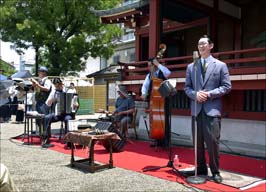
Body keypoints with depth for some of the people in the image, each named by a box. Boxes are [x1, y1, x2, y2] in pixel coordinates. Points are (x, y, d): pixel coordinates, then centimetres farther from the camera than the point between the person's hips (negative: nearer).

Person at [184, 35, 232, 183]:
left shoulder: (221, 65, 5)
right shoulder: (191, 67, 13)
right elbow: (187, 87, 12)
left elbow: (227, 87, 0)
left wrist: (209, 94, -12)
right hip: (197, 109, 3)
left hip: (212, 109, -3)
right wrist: (195, 94, -9)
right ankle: (201, 169, 22)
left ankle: (215, 172, 12)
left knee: (213, 141, -4)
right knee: (198, 142, 8)